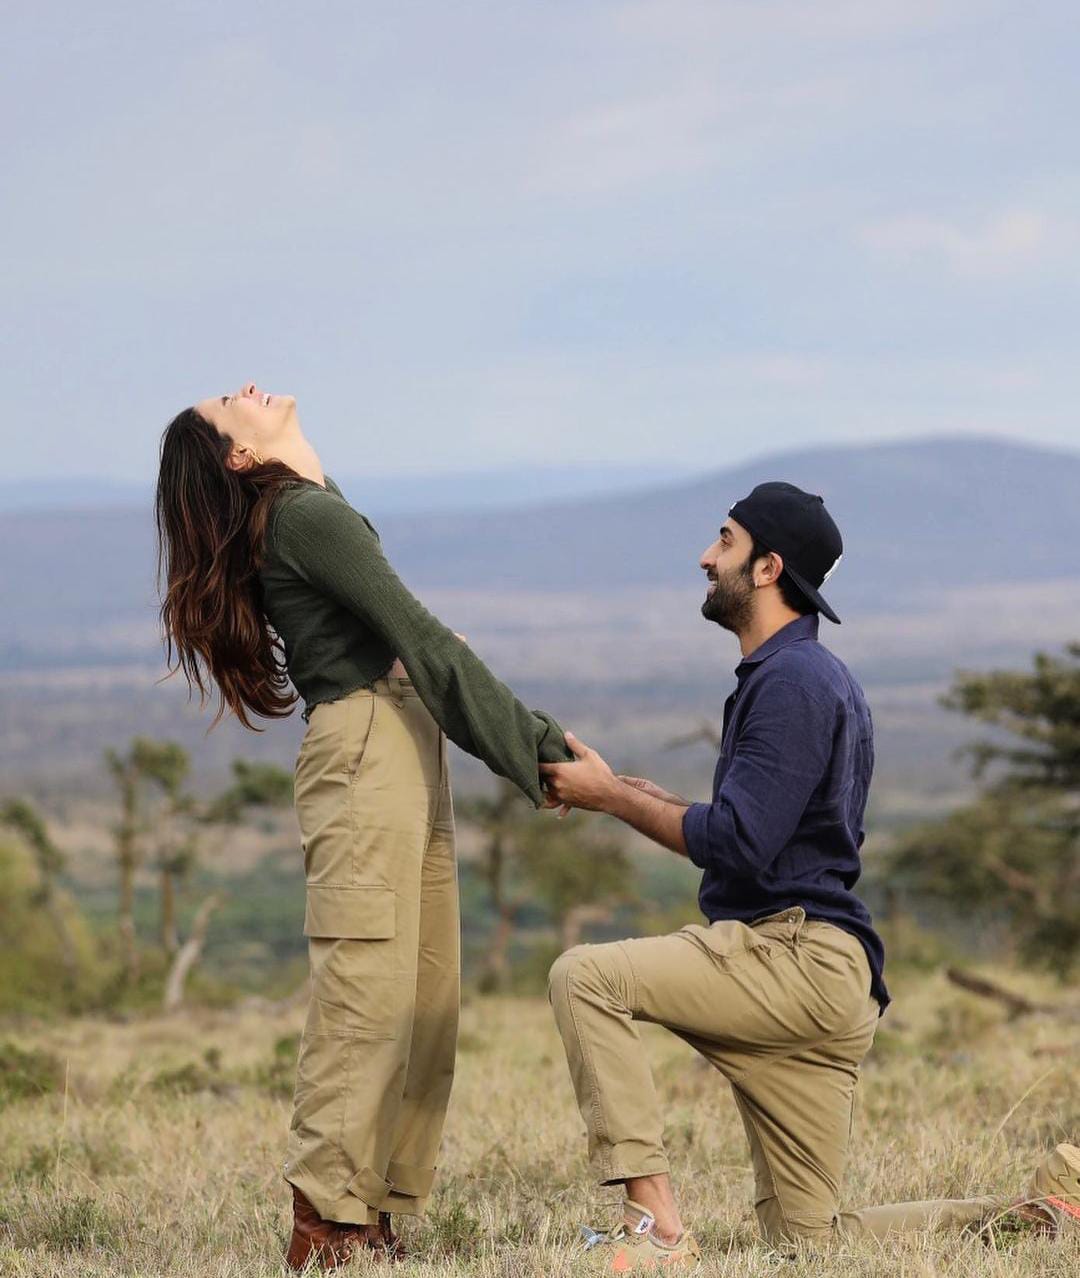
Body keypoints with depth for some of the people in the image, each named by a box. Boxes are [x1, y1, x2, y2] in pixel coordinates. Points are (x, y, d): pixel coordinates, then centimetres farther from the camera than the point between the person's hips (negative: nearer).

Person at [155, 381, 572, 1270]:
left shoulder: (309, 514, 21)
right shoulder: (309, 516, -9)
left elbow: (407, 653, 20)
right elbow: (423, 641, -13)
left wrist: (533, 742, 12)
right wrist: (535, 748, -12)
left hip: (406, 756, 9)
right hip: (365, 754, -9)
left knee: (426, 998, 6)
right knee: (368, 992, -11)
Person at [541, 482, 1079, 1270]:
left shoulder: (793, 680, -12)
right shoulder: (811, 675, 22)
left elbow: (739, 846, -20)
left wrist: (611, 796, -9)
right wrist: (637, 795, 17)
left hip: (799, 960, -10)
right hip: (811, 974, 10)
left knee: (586, 978, -19)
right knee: (808, 1238, 9)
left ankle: (657, 1226, -24)